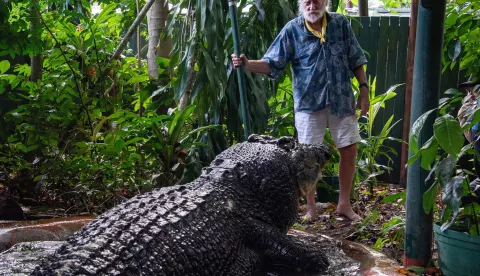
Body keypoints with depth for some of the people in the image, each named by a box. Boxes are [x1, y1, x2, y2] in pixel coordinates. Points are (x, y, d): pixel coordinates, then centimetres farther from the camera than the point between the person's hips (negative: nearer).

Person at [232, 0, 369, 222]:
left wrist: (363, 89, 3)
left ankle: (344, 204, 23)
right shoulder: (292, 30, -6)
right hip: (309, 103, -2)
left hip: (342, 100, 3)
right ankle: (311, 208, 16)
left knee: (349, 149, 6)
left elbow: (355, 59, 8)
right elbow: (272, 64, -8)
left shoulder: (341, 24, 2)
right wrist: (247, 64, -25)